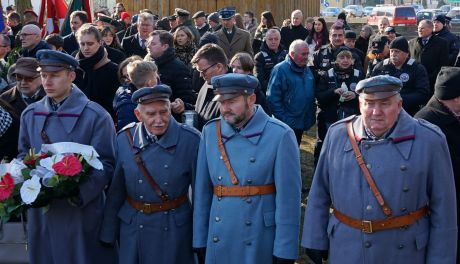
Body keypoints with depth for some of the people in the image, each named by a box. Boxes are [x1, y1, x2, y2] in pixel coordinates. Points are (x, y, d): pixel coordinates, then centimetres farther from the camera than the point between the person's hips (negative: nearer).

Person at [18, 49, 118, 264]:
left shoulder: (95, 116, -8)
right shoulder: (29, 115, 8)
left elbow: (106, 163, -10)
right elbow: (23, 155, 17)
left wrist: (79, 191, -24)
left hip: (82, 211, -4)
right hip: (40, 211, 4)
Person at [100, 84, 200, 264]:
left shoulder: (190, 140, -12)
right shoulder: (124, 139, -4)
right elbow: (116, 190, 2)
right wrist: (108, 234, 6)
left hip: (174, 228, -2)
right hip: (132, 227, 2)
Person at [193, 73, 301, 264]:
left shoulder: (280, 135, -11)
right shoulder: (210, 132, 1)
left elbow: (288, 198, -12)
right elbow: (203, 191, 3)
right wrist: (200, 240, 3)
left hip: (261, 244, -3)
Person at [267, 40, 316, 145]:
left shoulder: (307, 70, 11)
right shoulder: (280, 69, -13)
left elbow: (312, 94, 21)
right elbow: (273, 99, -17)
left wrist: (311, 115, 10)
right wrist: (284, 119, -19)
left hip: (302, 123, 7)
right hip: (286, 124, -7)